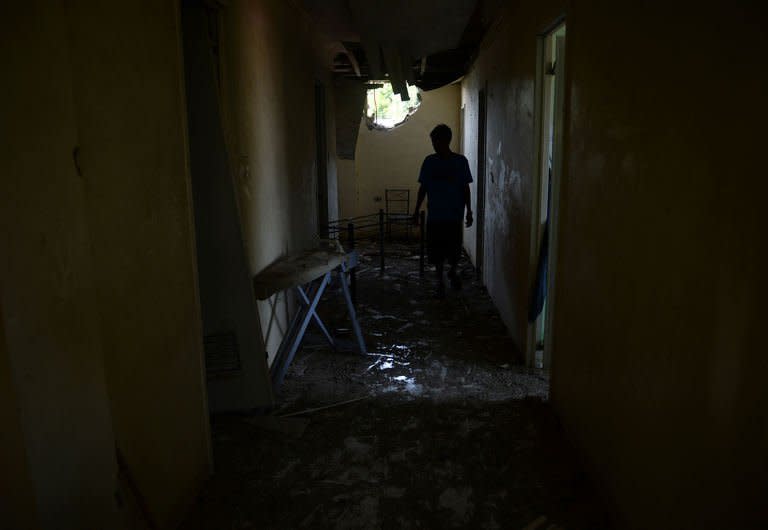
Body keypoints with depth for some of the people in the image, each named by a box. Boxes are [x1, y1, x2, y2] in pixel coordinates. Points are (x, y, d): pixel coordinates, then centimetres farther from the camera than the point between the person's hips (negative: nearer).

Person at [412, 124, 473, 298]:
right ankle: (440, 281, 21)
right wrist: (417, 210, 3)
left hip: (454, 215, -1)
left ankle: (452, 271, 34)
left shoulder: (460, 161, -4)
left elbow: (465, 188, 1)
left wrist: (469, 211, -3)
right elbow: (423, 187, 6)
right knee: (436, 250, 4)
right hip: (434, 215, 1)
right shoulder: (429, 161, 1)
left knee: (454, 248, 4)